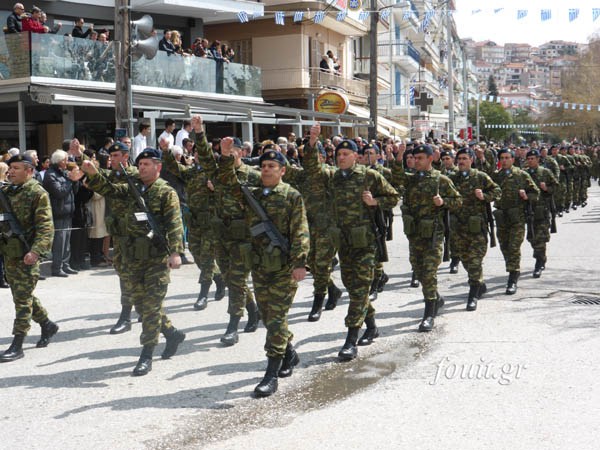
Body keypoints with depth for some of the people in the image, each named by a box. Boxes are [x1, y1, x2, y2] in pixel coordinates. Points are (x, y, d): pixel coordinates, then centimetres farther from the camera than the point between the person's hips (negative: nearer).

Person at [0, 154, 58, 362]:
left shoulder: (37, 193, -10)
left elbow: (45, 227, -17)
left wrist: (35, 251, -27)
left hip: (26, 254, -8)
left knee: (22, 298, -4)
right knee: (22, 296, 17)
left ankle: (17, 346, 1)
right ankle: (47, 325, 34)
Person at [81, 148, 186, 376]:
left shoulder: (166, 192, -6)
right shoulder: (133, 189, 13)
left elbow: (174, 224, -14)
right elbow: (107, 189, 8)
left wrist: (175, 252, -24)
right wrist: (93, 174, -10)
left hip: (157, 256, -7)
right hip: (135, 255, 7)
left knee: (151, 305, -5)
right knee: (140, 302, 12)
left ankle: (146, 356, 0)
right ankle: (172, 333, 31)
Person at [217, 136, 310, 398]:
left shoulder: (292, 196, -3)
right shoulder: (252, 195, 13)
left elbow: (300, 232, -9)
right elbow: (229, 183, 4)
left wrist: (299, 262, -17)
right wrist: (226, 157, -8)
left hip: (284, 267, -6)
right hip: (259, 266, 6)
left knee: (276, 318, -6)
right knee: (268, 317, 14)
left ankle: (272, 374, -2)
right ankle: (290, 354, 36)